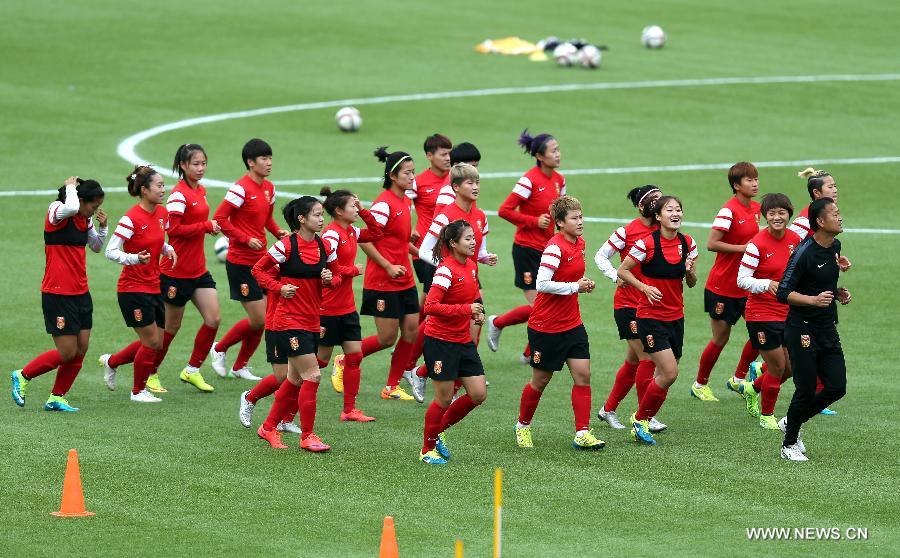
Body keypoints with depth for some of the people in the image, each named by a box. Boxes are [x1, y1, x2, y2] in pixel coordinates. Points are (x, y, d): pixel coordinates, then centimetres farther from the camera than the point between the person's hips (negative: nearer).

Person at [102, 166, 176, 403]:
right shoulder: (131, 219, -18)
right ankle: (138, 390, 16)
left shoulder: (162, 213, 5)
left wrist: (168, 250, 1)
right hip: (133, 288, -8)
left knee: (156, 344, 10)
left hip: (153, 286, 8)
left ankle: (111, 361, 32)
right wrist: (135, 258, -33)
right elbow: (111, 252, -18)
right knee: (152, 342, -3)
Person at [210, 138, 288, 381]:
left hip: (260, 260, 8)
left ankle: (240, 366, 22)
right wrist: (246, 239, -20)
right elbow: (219, 219, -18)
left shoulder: (269, 188, 9)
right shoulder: (241, 188, -16)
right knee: (258, 320, -7)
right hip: (241, 262, -8)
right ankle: (219, 349, 15)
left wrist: (277, 231, 3)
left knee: (261, 320, 6)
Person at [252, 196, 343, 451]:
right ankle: (307, 436, -3)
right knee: (312, 376, -12)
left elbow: (336, 276, 17)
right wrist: (279, 287, -15)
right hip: (289, 322, -7)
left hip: (312, 322, 7)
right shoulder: (286, 246, -12)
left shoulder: (324, 248, 6)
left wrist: (330, 279, -5)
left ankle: (269, 428, 29)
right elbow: (258, 270, -3)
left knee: (296, 380, 13)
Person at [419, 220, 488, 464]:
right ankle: (427, 449, 17)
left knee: (479, 394, 4)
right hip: (440, 341, -8)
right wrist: (466, 309, -28)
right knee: (444, 398, -1)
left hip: (463, 340, 8)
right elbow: (431, 306, -25)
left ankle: (439, 431, 23)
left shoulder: (471, 265, 7)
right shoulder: (446, 269, -18)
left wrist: (476, 312, 5)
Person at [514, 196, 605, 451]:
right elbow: (542, 284, -27)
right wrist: (575, 287, -22)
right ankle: (523, 425, 28)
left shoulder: (579, 243, 6)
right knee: (541, 380, 7)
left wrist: (583, 284, 3)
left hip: (572, 324, 7)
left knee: (582, 374, -4)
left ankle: (582, 434, -3)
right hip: (546, 326, -7)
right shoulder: (555, 247, -20)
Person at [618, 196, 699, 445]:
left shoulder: (687, 243, 2)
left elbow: (691, 283, 10)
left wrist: (690, 271, -12)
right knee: (669, 373, -15)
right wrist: (645, 288, -19)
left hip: (676, 317, 6)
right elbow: (622, 270, -6)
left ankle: (642, 422, 25)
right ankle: (640, 418, 4)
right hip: (650, 316, -6)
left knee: (665, 376, 8)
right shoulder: (647, 243, -14)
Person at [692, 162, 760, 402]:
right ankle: (700, 385, 21)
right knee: (720, 339, 3)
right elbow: (712, 244, -23)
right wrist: (744, 248, -23)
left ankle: (738, 379, 21)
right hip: (722, 287, -7)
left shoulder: (756, 208, 5)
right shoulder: (729, 210, -18)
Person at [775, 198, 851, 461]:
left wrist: (837, 293, 6)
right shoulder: (804, 253, -18)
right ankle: (789, 444, 17)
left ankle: (791, 422, 24)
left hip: (828, 329, 8)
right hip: (803, 331, -8)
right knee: (806, 390, -3)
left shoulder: (835, 246, 7)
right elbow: (783, 293, -18)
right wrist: (813, 299, -30)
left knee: (836, 388, 2)